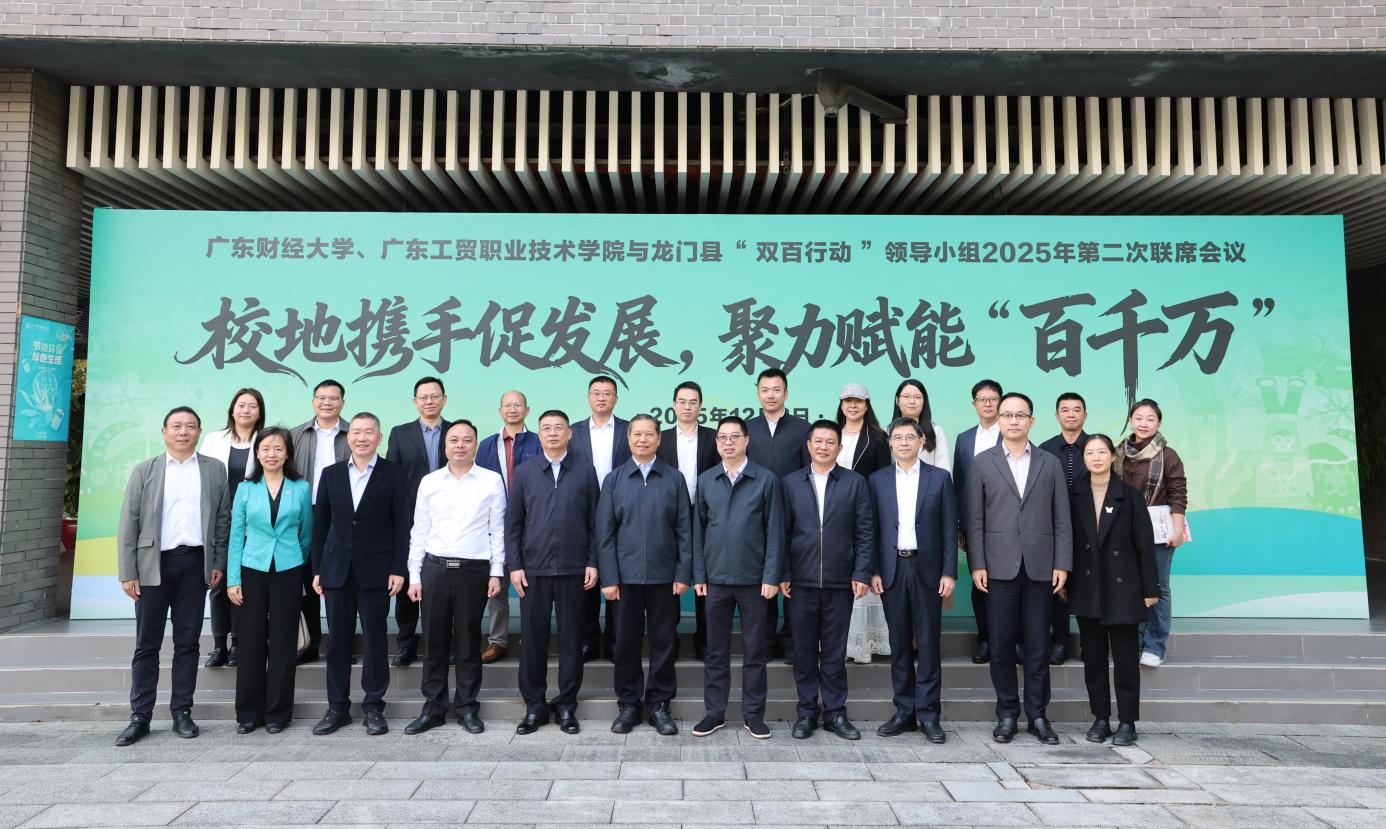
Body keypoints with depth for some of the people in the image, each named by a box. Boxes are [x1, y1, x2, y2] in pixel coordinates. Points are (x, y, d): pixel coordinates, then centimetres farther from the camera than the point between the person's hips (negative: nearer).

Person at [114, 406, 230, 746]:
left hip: (195, 563, 1)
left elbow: (223, 518, 9)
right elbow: (128, 524, 2)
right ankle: (140, 716, 13)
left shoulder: (215, 469, 8)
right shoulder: (144, 470, 5)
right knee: (147, 644, 4)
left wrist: (219, 563, 3)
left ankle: (182, 712, 14)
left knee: (187, 642, 6)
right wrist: (127, 573, -4)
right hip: (153, 564, 0)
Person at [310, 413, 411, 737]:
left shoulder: (395, 474, -1)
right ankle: (337, 707, 20)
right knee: (338, 640, 9)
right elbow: (320, 524, 10)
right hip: (337, 570, 3)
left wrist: (399, 569, -8)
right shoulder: (331, 474, 9)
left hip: (376, 571, -3)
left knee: (375, 639, 4)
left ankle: (374, 707, 14)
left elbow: (402, 525, -3)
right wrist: (317, 569, 6)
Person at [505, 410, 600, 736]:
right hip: (533, 569, 1)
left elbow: (594, 521, 3)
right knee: (532, 638, 6)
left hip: (572, 569, -1)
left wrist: (592, 562, -2)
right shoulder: (524, 471, 6)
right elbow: (512, 522, 6)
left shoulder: (585, 471, 4)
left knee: (571, 638, 5)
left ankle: (566, 705, 18)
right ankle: (534, 706, 19)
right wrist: (514, 565, -1)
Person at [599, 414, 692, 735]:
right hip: (626, 575, 0)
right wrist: (609, 577, -4)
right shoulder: (614, 479, 5)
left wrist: (684, 574, -4)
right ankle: (628, 704, 22)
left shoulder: (674, 478, 4)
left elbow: (685, 530, 3)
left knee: (664, 642, 7)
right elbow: (605, 532, 2)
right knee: (627, 643, 8)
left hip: (664, 576, 0)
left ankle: (659, 704, 20)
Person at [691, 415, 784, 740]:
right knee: (716, 651, 10)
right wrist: (699, 575, 2)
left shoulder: (766, 479, -1)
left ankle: (753, 713, 20)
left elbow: (775, 531, -3)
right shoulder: (705, 480, 6)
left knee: (754, 651, 8)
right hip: (716, 578, 2)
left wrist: (771, 576, -8)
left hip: (753, 579, -2)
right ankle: (715, 712, 21)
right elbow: (698, 530, 7)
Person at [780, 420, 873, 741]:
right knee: (804, 650, 8)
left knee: (835, 651, 7)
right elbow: (783, 532, 3)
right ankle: (807, 711, 20)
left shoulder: (855, 483, 3)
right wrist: (783, 574, -2)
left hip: (839, 581, -1)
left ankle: (835, 712, 19)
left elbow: (864, 533, 1)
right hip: (801, 581, 1)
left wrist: (862, 574, -5)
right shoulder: (790, 483, 5)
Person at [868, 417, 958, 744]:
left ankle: (928, 714, 10)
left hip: (927, 568, -1)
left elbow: (949, 529, 2)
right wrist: (873, 571, -1)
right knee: (899, 644, 8)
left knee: (928, 643, 2)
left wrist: (949, 572, -5)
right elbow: (873, 529, 6)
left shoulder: (939, 478, 3)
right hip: (892, 569, 1)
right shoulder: (877, 480, 7)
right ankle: (904, 712, 17)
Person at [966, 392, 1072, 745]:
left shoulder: (1050, 463, 9)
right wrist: (977, 564, -5)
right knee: (1001, 644, 4)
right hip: (999, 566, -1)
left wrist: (1062, 564, -1)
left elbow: (1062, 519, 6)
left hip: (1039, 566, 1)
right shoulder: (982, 463, 6)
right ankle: (1007, 713, 15)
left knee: (1037, 645, 6)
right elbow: (975, 520, 2)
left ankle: (1037, 715, 17)